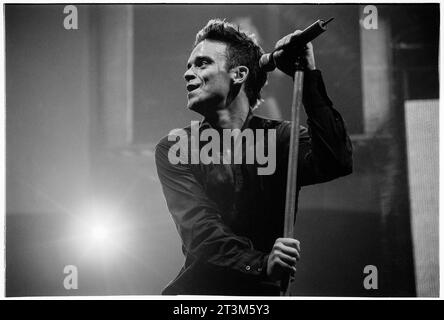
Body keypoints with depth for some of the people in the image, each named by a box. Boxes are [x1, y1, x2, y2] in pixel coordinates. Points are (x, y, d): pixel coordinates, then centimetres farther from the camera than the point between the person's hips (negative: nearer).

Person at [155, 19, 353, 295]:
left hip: (264, 292, -1)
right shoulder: (175, 149, 9)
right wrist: (261, 263, -24)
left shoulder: (279, 137, 8)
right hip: (202, 284, 1)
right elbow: (200, 229, -6)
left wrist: (309, 78, -14)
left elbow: (337, 163, -12)